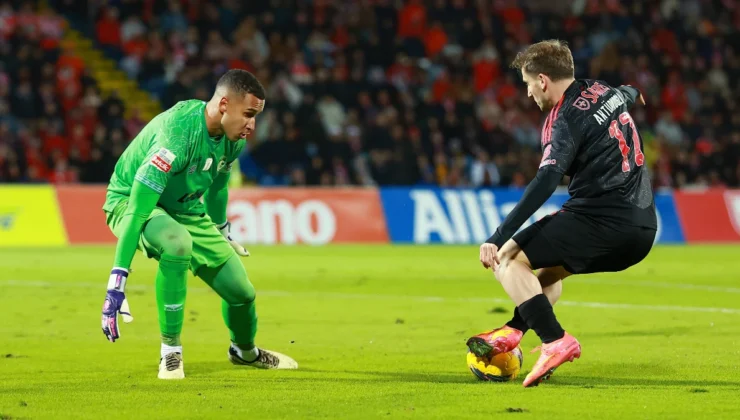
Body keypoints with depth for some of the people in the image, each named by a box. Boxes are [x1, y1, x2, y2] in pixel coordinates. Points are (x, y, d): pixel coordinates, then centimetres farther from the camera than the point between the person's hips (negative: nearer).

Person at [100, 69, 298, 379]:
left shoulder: (232, 138, -9)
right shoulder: (178, 134, -35)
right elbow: (137, 209, -39)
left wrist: (221, 232, 30)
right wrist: (117, 280, -43)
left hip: (186, 209, 7)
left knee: (242, 292, 4)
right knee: (177, 242, -41)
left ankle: (245, 351, 40)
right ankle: (170, 352, -25)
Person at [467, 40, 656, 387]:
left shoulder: (566, 118, -12)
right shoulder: (603, 91, 12)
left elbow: (545, 183, -25)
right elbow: (628, 94, 39)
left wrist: (498, 239, -29)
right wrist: (632, 94, 67)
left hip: (601, 221, -9)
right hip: (643, 229, 9)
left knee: (506, 257, -2)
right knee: (550, 268, 31)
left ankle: (555, 341, -15)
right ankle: (513, 330, 17)